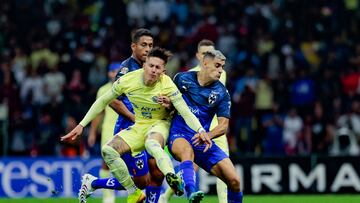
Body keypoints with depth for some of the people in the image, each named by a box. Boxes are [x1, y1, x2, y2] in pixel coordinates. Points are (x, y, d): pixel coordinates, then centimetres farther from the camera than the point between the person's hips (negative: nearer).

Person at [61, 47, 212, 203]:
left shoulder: (167, 85, -21)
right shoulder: (127, 80, -13)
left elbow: (186, 112, -24)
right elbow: (103, 101, 1)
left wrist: (201, 130, -44)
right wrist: (81, 125, 0)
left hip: (160, 124, -5)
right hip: (139, 126, 5)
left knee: (152, 144, -41)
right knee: (108, 150, -18)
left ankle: (172, 178, -65)